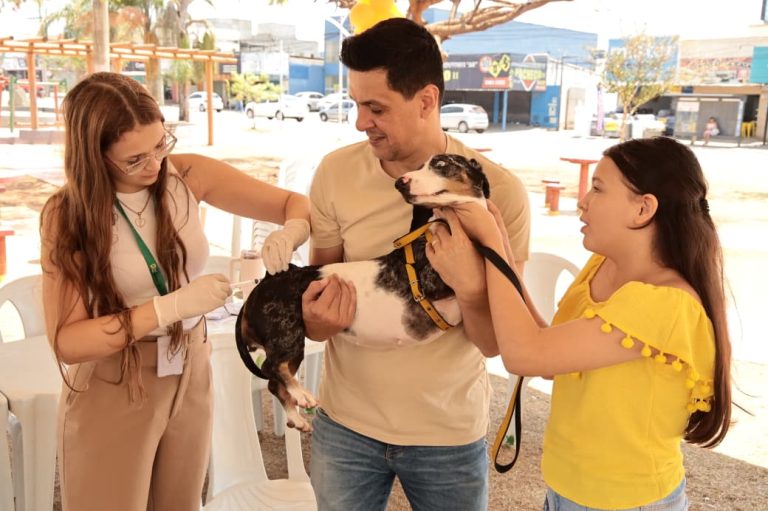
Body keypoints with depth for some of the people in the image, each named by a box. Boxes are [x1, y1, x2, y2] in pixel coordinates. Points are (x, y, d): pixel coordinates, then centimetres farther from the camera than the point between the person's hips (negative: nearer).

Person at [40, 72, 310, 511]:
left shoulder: (189, 175, -9)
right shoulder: (67, 215, -13)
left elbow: (296, 204, -2)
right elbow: (66, 341, -19)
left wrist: (289, 234, -26)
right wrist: (170, 307, -30)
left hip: (192, 376, 3)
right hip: (112, 392, -3)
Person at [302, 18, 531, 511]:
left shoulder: (499, 191, -15)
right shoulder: (336, 172, -9)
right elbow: (320, 276, 4)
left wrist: (472, 291, -31)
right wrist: (317, 319, -18)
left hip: (450, 431, -1)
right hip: (346, 421, 2)